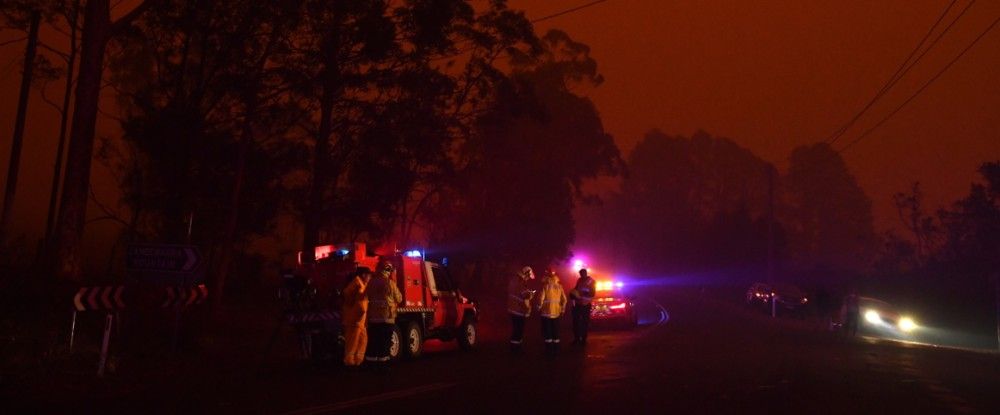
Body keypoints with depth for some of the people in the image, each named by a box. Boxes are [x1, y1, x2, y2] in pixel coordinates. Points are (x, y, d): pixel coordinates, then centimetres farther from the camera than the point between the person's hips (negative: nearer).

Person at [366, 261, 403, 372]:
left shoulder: (371, 282, -2)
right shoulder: (391, 283, -9)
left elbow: (368, 297, 9)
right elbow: (399, 298, 1)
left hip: (373, 317, 3)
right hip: (387, 317, -3)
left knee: (373, 341, 9)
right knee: (385, 342, 4)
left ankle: (371, 363, 13)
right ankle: (382, 363, 3)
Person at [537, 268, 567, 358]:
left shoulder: (545, 286, -12)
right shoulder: (559, 286, 2)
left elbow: (541, 299, -16)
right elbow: (564, 299, 5)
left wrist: (539, 309, -1)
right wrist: (562, 310, 16)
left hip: (546, 312, -5)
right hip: (556, 312, 5)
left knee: (547, 331, 3)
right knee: (555, 331, 14)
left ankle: (549, 351, 4)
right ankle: (556, 351, 20)